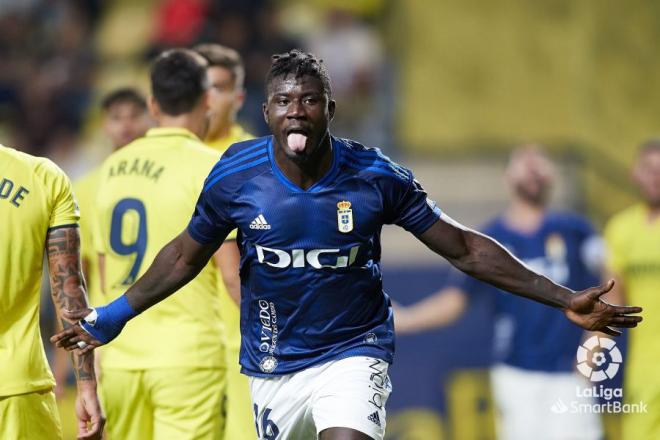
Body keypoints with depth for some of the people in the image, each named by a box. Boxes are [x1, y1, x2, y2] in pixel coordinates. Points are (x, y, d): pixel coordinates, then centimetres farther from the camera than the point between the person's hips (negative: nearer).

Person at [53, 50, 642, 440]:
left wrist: (565, 300, -7)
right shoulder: (235, 175, -9)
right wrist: (114, 316, 10)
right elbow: (187, 255, 9)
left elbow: (464, 248, -4)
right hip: (271, 362, 2)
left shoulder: (374, 176, -11)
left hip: (352, 352, -2)